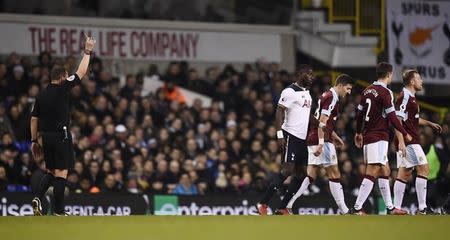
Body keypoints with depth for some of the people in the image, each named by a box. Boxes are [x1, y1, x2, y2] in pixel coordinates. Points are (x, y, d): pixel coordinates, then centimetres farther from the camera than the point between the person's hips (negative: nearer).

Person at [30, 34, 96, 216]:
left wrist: (34, 140, 17)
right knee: (61, 173, -3)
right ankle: (59, 211, -5)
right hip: (61, 135, -6)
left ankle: (38, 197, -3)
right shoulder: (62, 89, -8)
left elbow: (34, 119, 11)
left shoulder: (41, 95, 9)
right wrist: (87, 52, 9)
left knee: (50, 172, 18)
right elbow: (81, 73, -2)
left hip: (45, 136, 6)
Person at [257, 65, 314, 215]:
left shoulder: (307, 93, 17)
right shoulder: (290, 91, -10)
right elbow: (279, 112, -14)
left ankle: (283, 208, 7)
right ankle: (263, 204, -14)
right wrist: (280, 134, -22)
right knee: (288, 170, -16)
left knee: (301, 173, 5)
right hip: (291, 135, -9)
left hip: (303, 139, 9)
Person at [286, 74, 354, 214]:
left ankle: (288, 204, -1)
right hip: (322, 140, -10)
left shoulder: (326, 96, 19)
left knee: (310, 176, 7)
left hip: (313, 139, 10)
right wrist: (321, 143, -24)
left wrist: (335, 137, 28)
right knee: (334, 175, -4)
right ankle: (344, 210, -1)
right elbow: (322, 122, -19)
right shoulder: (331, 98, -11)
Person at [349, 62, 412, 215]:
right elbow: (392, 117, -14)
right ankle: (357, 208, -17)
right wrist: (405, 134, -3)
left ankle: (390, 208, 19)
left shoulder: (368, 91, 11)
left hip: (368, 136, 9)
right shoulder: (385, 92, -13)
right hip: (379, 138, -9)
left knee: (385, 172, 16)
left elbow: (359, 113, 18)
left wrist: (358, 133, 31)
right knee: (372, 173, -11)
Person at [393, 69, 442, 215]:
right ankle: (422, 207, -11)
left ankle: (396, 207, 7)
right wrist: (401, 142, -26)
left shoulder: (410, 97, 18)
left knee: (404, 173, 8)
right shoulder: (404, 97, -14)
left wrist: (429, 123, 28)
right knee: (423, 168, -10)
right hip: (409, 141, -10)